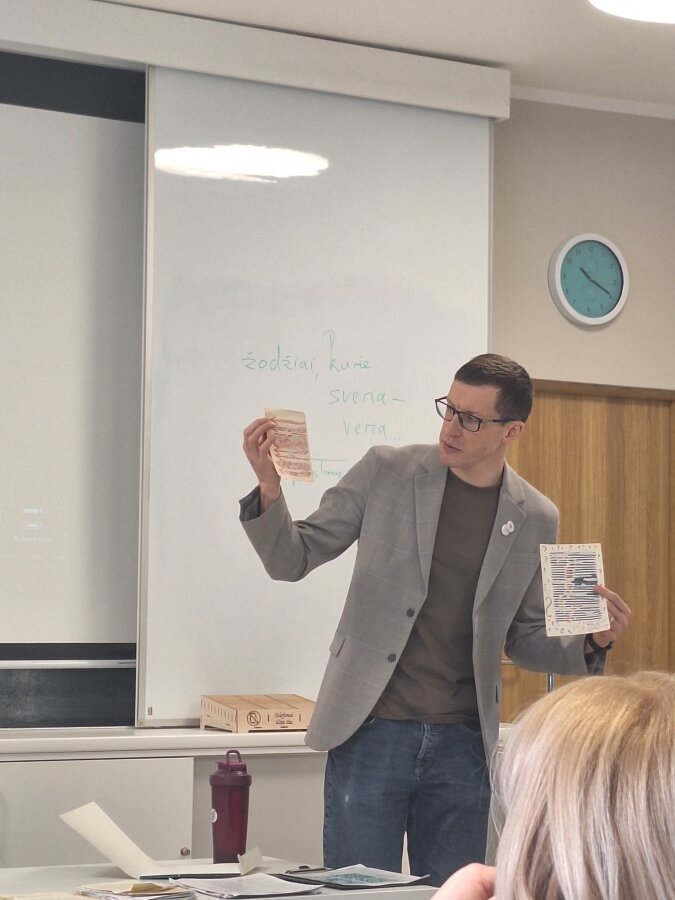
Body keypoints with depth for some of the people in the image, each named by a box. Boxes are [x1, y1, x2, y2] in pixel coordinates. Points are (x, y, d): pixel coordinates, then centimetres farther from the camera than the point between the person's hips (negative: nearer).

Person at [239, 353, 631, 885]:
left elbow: (524, 639, 13)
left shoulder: (535, 519, 4)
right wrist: (270, 488, -16)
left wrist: (592, 642, -6)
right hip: (372, 732, -2)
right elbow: (293, 559, 2)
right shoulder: (386, 472, -1)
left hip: (461, 742, 2)